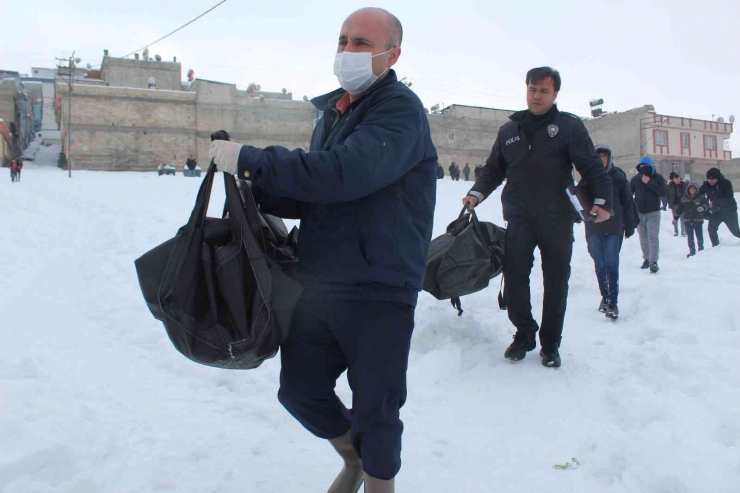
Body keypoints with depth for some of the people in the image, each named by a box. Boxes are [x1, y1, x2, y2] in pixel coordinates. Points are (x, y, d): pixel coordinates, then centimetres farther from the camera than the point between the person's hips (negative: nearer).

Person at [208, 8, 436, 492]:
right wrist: (256, 190, -1)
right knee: (300, 390, 17)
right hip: (316, 287, 8)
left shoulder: (400, 108, -12)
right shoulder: (333, 111, 14)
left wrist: (249, 159, -22)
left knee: (374, 409, 6)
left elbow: (342, 174, -29)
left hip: (379, 293, -8)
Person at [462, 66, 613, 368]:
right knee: (514, 276, -5)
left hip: (557, 220, -2)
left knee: (556, 282, 5)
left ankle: (550, 344, 19)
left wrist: (602, 200, -13)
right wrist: (477, 194, 3)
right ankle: (524, 333, 15)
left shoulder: (569, 126, 3)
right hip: (518, 218, 2)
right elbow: (493, 169, 18)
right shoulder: (509, 130, 13)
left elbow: (592, 167, -2)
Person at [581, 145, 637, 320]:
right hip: (593, 228, 3)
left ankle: (613, 302, -3)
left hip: (613, 228, -2)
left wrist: (630, 226, 0)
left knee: (611, 264, -7)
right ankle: (605, 296, 24)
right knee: (600, 264, 9)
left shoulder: (618, 177, 0)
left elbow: (628, 202, 1)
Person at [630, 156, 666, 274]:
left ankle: (653, 262, -19)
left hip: (653, 213, -3)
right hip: (639, 213, 3)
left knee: (653, 237, -12)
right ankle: (646, 259, 24)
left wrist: (649, 182, -21)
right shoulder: (635, 179, 3)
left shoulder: (658, 178, -3)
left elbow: (663, 192, -16)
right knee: (643, 238, 10)